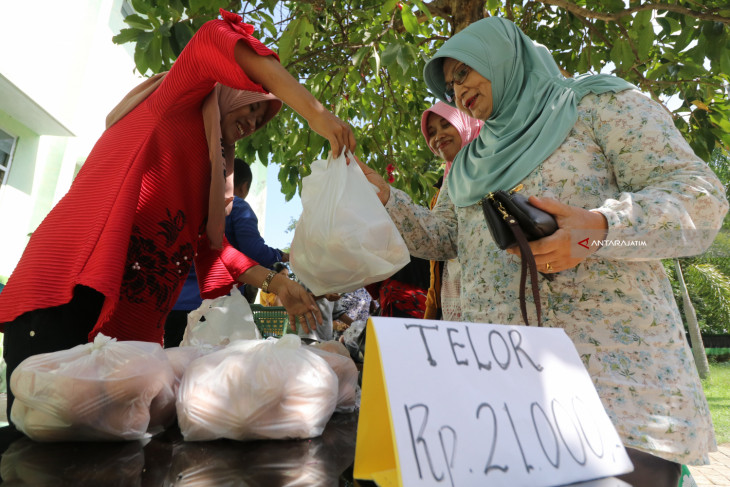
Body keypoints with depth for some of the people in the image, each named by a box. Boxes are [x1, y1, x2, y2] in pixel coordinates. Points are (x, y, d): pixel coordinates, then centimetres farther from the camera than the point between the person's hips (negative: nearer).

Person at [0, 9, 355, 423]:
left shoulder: (207, 167, 24)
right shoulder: (172, 107, 4)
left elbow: (211, 245, 16)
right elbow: (215, 41, -16)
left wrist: (277, 285, 6)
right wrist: (316, 115, -24)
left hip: (133, 326, 8)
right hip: (68, 297, -8)